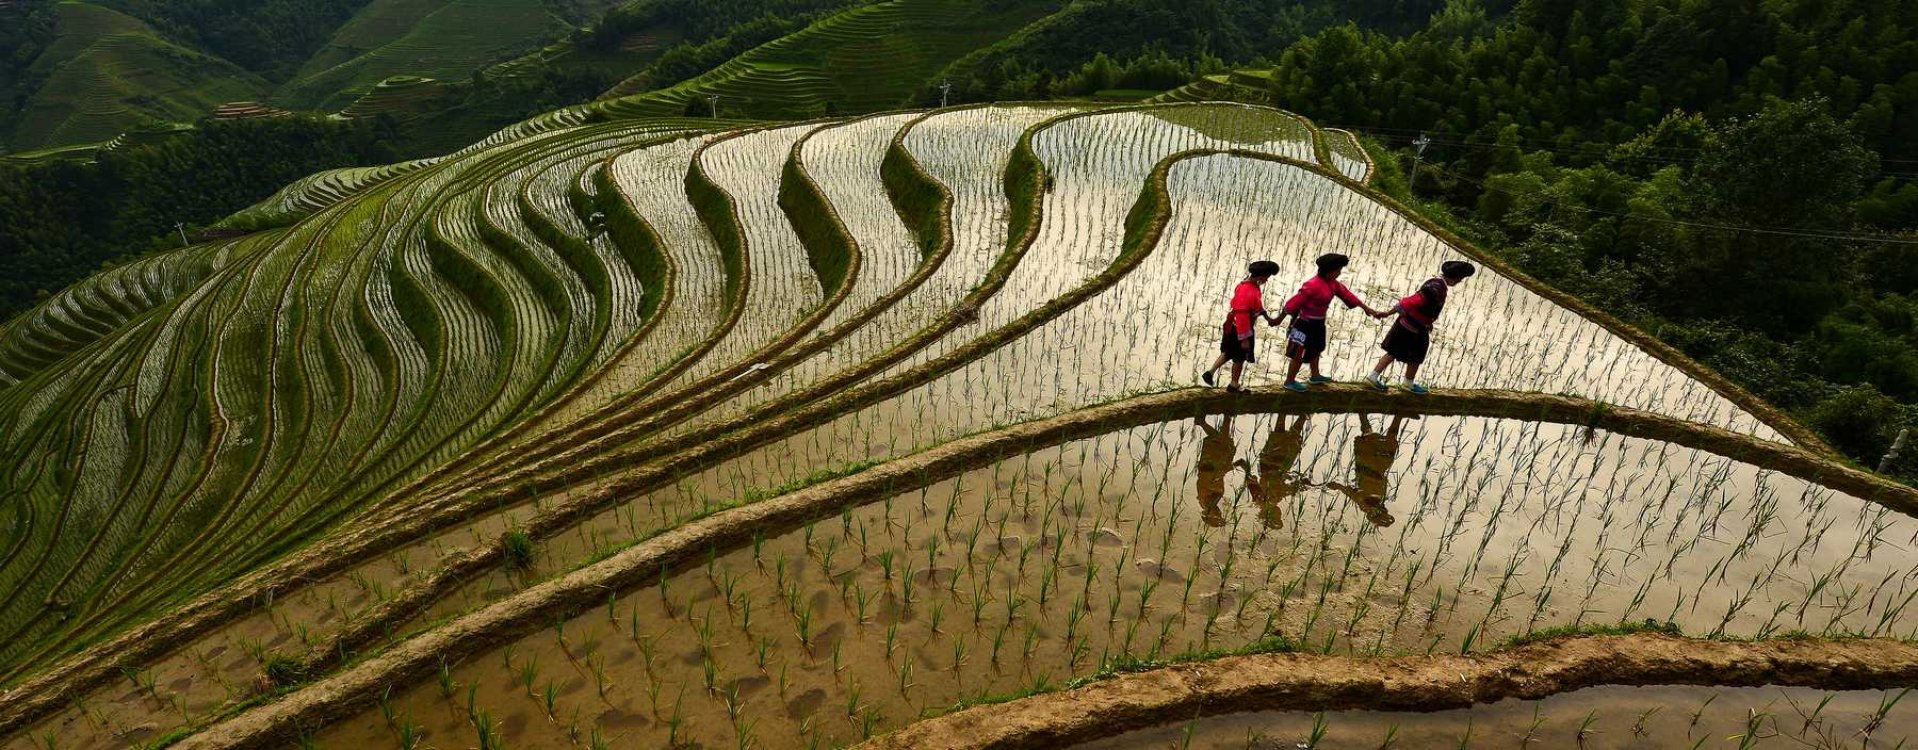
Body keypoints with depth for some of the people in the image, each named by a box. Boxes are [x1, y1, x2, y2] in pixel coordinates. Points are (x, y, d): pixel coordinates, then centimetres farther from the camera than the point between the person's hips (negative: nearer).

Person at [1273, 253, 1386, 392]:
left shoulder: (1333, 283, 2)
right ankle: (1289, 382, 15)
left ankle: (1315, 376, 45)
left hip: (1318, 323, 10)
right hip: (1305, 324, -10)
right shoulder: (1313, 285, -27)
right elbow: (1295, 302, -24)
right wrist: (1279, 319, -19)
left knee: (1315, 350, 26)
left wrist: (1367, 308, 7)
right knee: (1299, 354, 1)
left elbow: (1347, 294, 8)